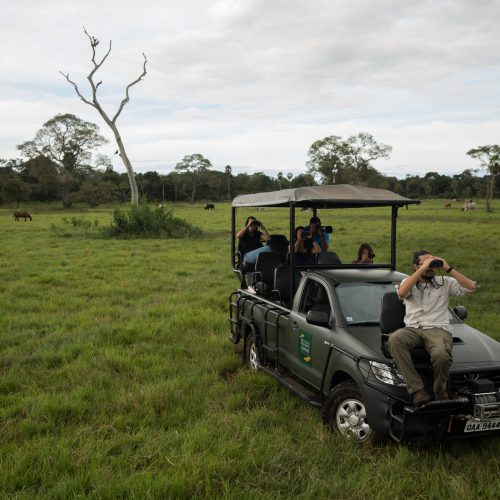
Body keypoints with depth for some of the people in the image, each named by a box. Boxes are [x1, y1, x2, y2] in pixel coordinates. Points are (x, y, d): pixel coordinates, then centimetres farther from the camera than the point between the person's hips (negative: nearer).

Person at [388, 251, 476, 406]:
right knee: (394, 339, -35)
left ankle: (440, 392, -7)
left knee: (441, 355, -37)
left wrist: (449, 269, 2)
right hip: (412, 328, 1)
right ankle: (418, 390, -32)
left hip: (438, 329, -1)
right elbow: (401, 292, -9)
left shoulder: (444, 282, 18)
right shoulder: (409, 283, 17)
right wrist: (422, 269, -8)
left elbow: (470, 287, 5)